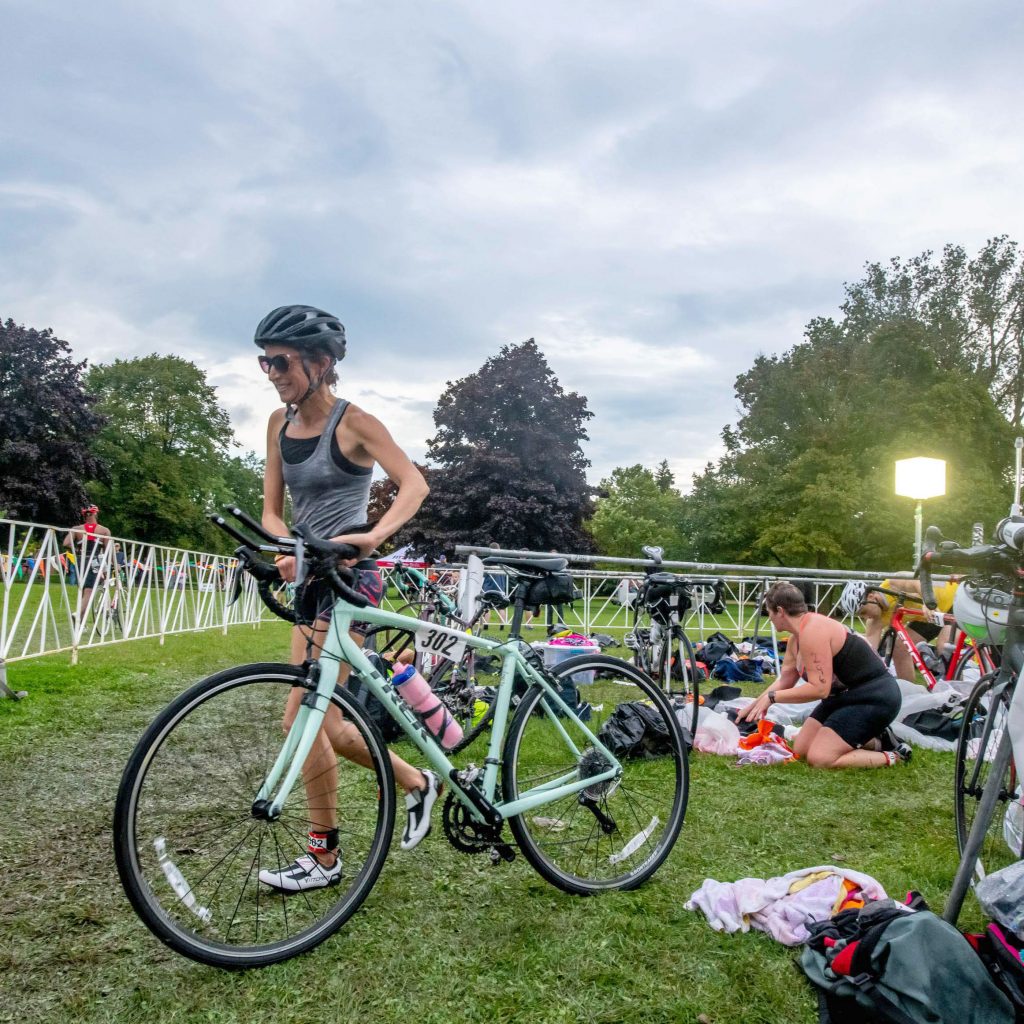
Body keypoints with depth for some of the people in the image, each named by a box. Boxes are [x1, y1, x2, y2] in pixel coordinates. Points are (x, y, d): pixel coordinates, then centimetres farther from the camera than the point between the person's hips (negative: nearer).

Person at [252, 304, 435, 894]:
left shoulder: (353, 422, -10)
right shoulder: (280, 424, 10)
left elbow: (415, 484, -20)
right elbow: (272, 509, 7)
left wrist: (373, 536, -37)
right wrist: (286, 551, -14)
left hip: (350, 576, -8)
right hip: (313, 577, 8)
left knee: (302, 717, -8)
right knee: (323, 722, 11)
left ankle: (325, 858, 11)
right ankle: (419, 783, 32)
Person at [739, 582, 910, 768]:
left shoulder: (813, 631, -25)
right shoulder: (796, 638, 7)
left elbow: (819, 689, -29)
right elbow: (783, 681, 17)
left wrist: (771, 697, -21)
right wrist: (751, 707, 18)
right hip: (847, 696, 10)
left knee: (819, 759, -17)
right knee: (801, 750, 8)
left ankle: (892, 757, -2)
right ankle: (869, 738, 14)